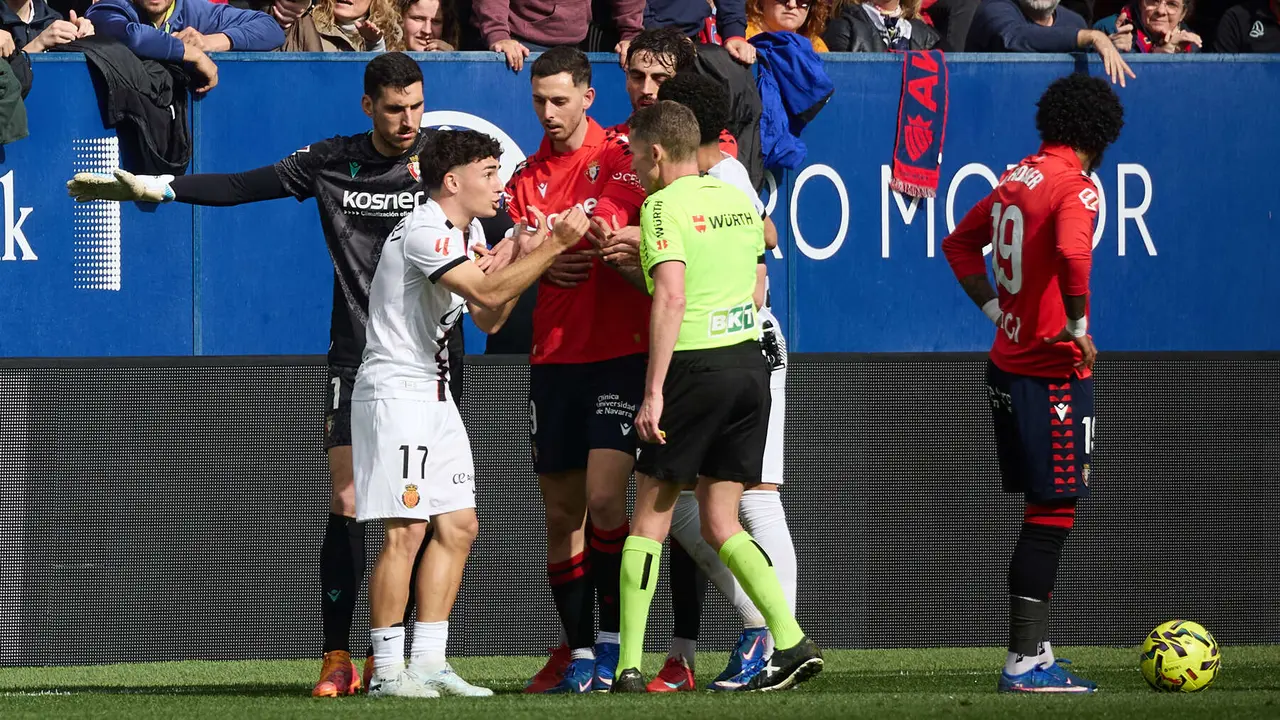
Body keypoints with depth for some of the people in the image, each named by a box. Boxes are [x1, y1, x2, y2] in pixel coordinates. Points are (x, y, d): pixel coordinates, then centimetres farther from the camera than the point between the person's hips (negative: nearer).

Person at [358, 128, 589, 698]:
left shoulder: (469, 230, 14)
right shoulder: (424, 232, -17)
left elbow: (488, 318, 12)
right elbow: (488, 293, -26)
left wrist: (520, 260, -2)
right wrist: (553, 247, -23)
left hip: (434, 394, 10)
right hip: (395, 390, -10)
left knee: (458, 526, 7)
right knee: (407, 531, -12)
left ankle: (429, 662, 10)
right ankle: (386, 672, -9)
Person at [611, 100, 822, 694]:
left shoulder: (665, 205, -10)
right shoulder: (738, 201, 14)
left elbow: (671, 296, -21)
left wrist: (654, 392, -21)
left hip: (696, 366, -7)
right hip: (750, 360, 7)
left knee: (650, 517, 3)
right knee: (720, 523, 9)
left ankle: (628, 666, 2)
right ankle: (791, 642, -6)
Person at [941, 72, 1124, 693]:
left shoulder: (1016, 179, 12)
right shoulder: (1076, 187, -14)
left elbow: (960, 243, 24)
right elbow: (1072, 254, -32)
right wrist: (1078, 327, -19)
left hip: (1009, 363, 9)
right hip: (1054, 369, -9)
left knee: (1043, 512, 14)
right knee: (1052, 515, -5)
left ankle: (1035, 654, 16)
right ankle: (1024, 664, -6)